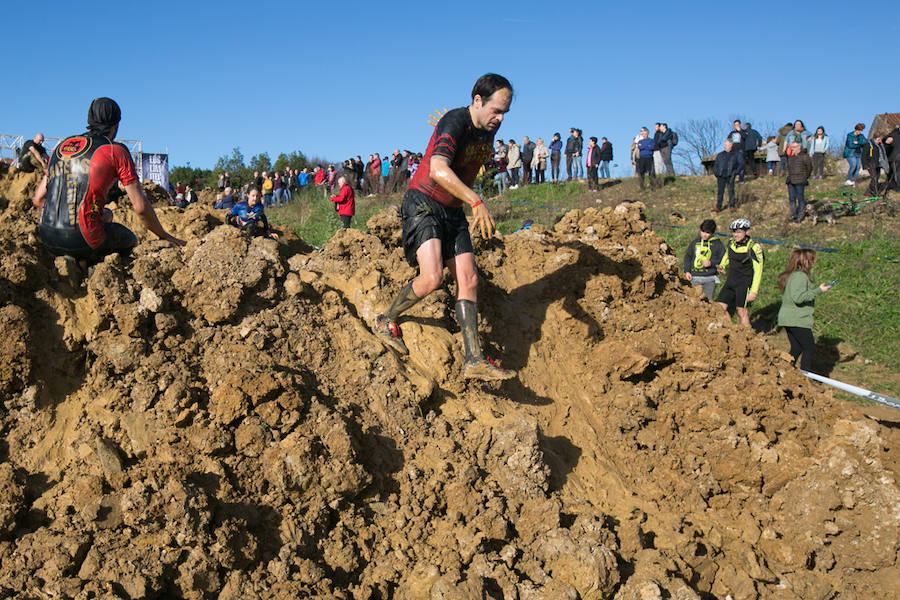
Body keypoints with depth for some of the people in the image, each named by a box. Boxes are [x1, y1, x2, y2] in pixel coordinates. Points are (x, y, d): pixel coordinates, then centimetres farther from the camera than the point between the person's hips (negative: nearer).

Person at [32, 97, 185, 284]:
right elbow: (140, 207, -3)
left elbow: (38, 199, 18)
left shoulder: (62, 145, 15)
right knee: (130, 240, 27)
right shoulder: (116, 151, -2)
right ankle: (83, 262, 0)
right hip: (83, 239, -6)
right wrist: (163, 236, 13)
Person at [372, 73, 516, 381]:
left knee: (468, 280, -3)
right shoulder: (454, 122, -21)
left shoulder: (489, 128, 4)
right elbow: (438, 170, -37)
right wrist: (477, 202, -43)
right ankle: (386, 321, 5)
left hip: (453, 211, 8)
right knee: (432, 277, -22)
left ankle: (474, 360, -3)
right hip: (423, 205, -7)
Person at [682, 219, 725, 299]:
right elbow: (687, 256, 17)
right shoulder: (695, 243, 13)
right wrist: (687, 271, 5)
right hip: (694, 278, 3)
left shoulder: (718, 244, 5)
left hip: (709, 279, -2)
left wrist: (711, 263, -14)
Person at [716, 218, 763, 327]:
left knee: (741, 310, -7)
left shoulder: (754, 248, -15)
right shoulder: (731, 243, 3)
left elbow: (758, 271, -14)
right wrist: (722, 266, 4)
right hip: (730, 281, 6)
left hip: (745, 283, -6)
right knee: (721, 307, 0)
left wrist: (753, 291, -17)